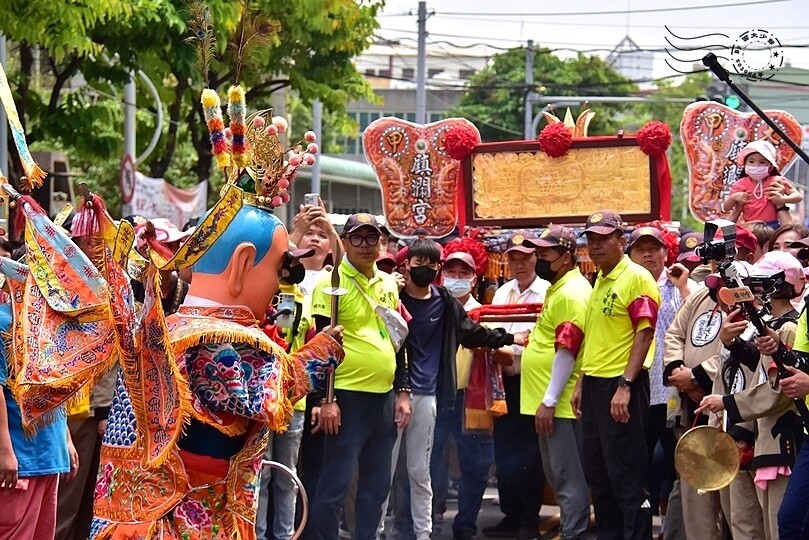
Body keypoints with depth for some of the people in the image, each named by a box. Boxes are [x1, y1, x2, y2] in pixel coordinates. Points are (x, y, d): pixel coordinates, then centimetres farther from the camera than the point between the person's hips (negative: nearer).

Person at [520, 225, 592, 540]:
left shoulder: (571, 293, -15)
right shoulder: (557, 289, 17)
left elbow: (568, 349, -21)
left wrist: (549, 401, -23)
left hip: (560, 401, -11)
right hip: (547, 399, 11)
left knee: (568, 476, -8)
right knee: (557, 475, 15)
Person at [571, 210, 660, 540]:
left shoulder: (637, 278, -10)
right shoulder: (599, 282, 17)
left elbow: (644, 334, -17)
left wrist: (625, 386, -22)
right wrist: (581, 384, 19)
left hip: (622, 387, -9)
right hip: (595, 385, 9)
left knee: (626, 474, -6)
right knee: (597, 473, 13)